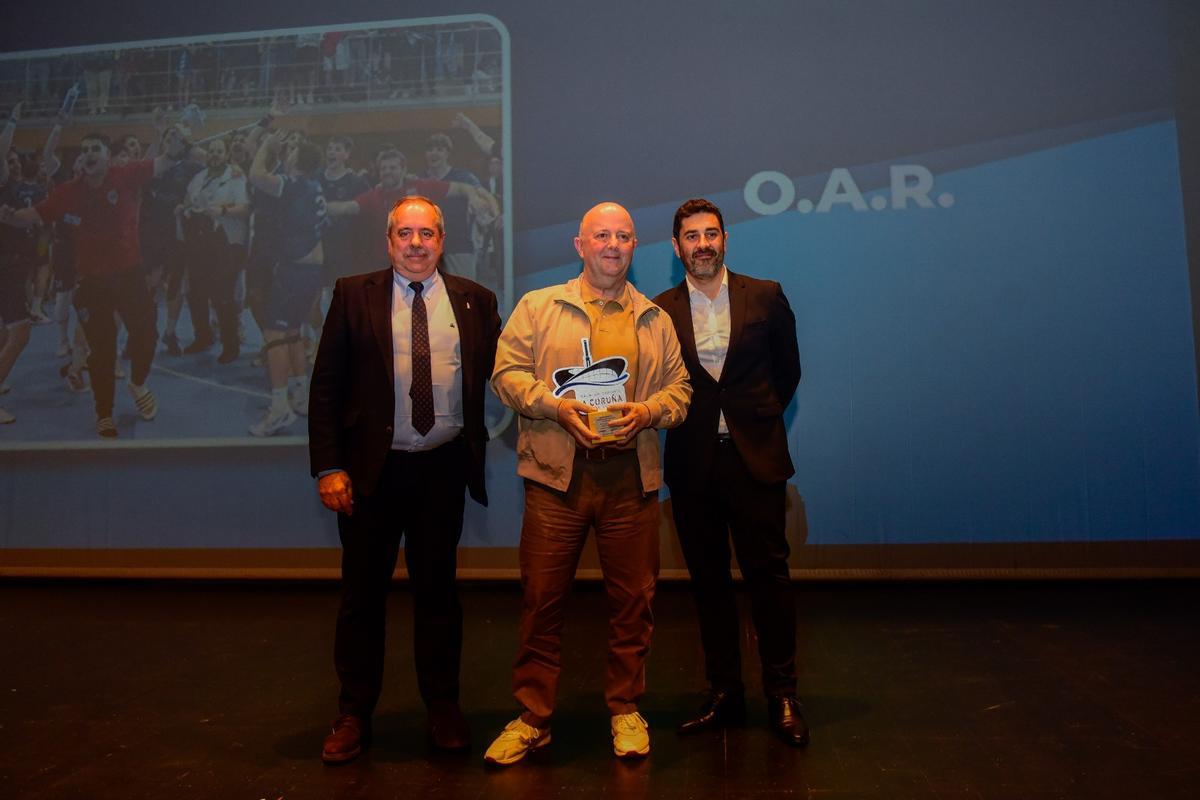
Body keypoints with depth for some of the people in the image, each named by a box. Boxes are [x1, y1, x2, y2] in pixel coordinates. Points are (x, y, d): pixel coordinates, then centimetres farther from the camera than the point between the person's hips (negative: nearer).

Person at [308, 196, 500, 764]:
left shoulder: (474, 301, 5)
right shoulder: (354, 295, 2)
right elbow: (326, 386, -2)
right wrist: (328, 467, -8)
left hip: (444, 467, 1)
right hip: (373, 468, -1)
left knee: (437, 588, 13)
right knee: (362, 593, 9)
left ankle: (444, 708, 28)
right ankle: (354, 714, 26)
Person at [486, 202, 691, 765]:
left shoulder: (655, 320, 15)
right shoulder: (538, 307, 8)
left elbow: (680, 388, 13)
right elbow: (508, 372, 2)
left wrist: (648, 411, -8)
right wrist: (556, 405, -13)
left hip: (631, 478, 2)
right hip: (556, 475, -2)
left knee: (632, 600, 8)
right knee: (542, 598, 3)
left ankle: (626, 709, 26)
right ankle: (531, 717, 17)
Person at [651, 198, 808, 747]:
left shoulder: (765, 296, 4)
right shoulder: (659, 311, 4)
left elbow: (787, 370, 12)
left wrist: (761, 416, 9)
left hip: (754, 457, -1)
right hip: (692, 462, 1)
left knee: (768, 574, 2)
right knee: (708, 581, 9)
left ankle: (782, 696, 16)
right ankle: (723, 694, 22)